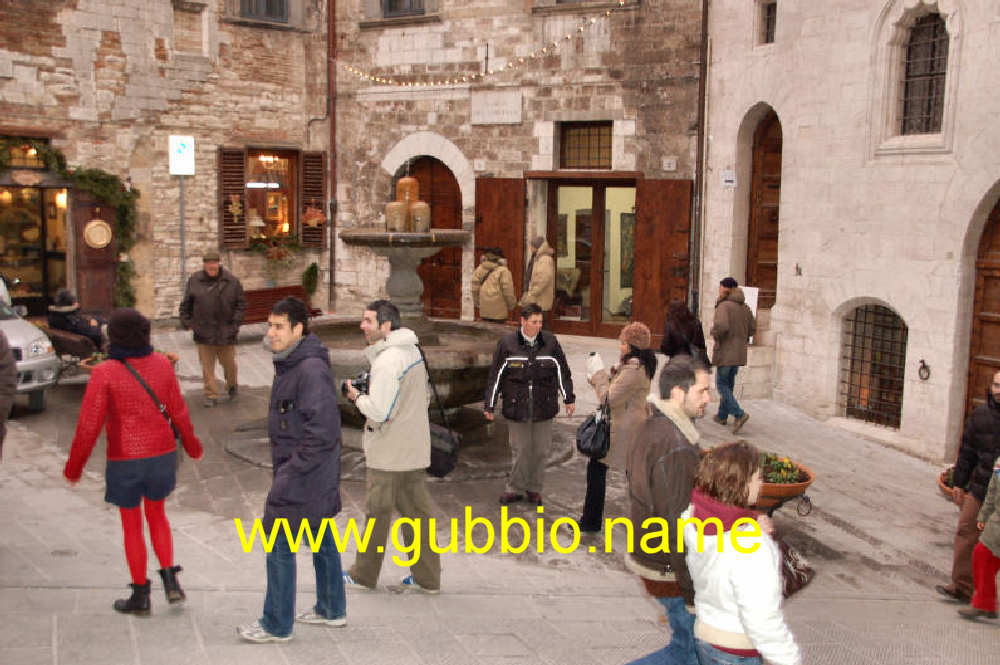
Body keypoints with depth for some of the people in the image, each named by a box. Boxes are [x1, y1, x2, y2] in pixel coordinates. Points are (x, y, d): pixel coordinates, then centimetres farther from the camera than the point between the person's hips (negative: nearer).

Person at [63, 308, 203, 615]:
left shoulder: (105, 373, -16)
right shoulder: (162, 364, -5)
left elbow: (90, 423, -14)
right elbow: (177, 410, 2)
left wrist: (74, 464, -1)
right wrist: (190, 442, 19)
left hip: (125, 460, -3)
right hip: (162, 454, 3)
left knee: (132, 526, 13)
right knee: (157, 515, 23)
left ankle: (140, 595, 22)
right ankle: (170, 580, 13)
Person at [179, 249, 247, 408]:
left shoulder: (232, 281, -1)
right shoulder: (194, 281, 2)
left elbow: (241, 304, 3)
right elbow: (186, 304, 12)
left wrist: (235, 323, -5)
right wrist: (186, 321, 3)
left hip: (226, 333, -1)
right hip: (203, 333, 1)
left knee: (229, 363, 11)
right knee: (207, 366, 4)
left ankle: (231, 386, 38)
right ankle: (211, 395, 14)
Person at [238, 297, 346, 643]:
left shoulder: (312, 370, -24)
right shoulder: (289, 364, 9)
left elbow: (324, 431, -27)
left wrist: (288, 474, -22)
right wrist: (283, 468, 19)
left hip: (302, 473, -10)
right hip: (313, 472, 10)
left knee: (279, 544, 0)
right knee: (321, 537, 18)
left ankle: (276, 624, 13)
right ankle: (331, 609, 32)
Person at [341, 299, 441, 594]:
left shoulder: (387, 361, -21)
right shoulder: (412, 351, 9)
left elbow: (380, 412, -25)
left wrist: (358, 397, -6)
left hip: (388, 452, -9)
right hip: (415, 447, 9)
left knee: (377, 512, 7)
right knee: (416, 511, 13)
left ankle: (363, 575, 23)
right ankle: (426, 577, 20)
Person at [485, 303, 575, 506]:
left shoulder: (550, 342, 2)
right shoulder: (507, 343, -3)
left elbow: (562, 371, 10)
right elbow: (495, 376, 2)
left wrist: (569, 398, 10)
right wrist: (489, 405, 3)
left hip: (544, 407, 2)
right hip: (516, 407, -2)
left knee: (540, 450, 8)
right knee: (520, 449, 3)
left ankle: (534, 489, 23)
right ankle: (516, 488, 19)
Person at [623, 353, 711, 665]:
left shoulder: (651, 428, 6)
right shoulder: (675, 447, -26)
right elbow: (678, 526, -26)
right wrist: (694, 592, -19)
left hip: (649, 555, 10)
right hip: (671, 570, -10)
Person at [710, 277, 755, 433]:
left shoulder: (724, 306, -15)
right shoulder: (745, 307, 8)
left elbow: (721, 326, -29)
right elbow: (752, 329, 10)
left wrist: (714, 333, -9)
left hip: (725, 351, -7)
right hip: (740, 353, 7)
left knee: (722, 384, 1)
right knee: (729, 383, 18)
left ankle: (739, 414, -13)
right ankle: (722, 416, 27)